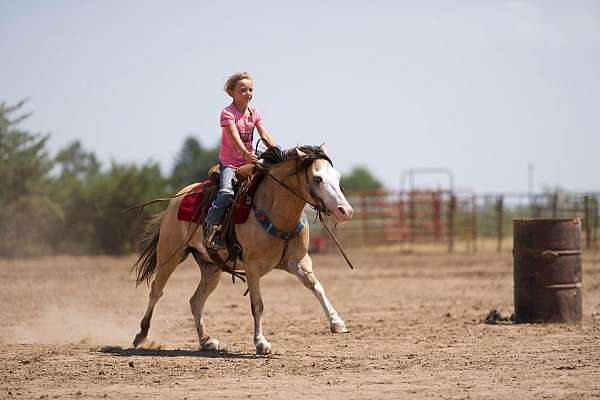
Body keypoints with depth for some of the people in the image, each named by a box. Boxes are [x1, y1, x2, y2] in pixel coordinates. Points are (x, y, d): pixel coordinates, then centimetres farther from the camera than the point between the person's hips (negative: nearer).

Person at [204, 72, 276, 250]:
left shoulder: (254, 113, 10)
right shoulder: (228, 113, -9)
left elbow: (265, 135, -1)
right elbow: (235, 136, -25)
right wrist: (246, 153, -43)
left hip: (249, 162, 6)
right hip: (229, 163, -6)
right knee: (226, 192, -30)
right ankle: (210, 228, -22)